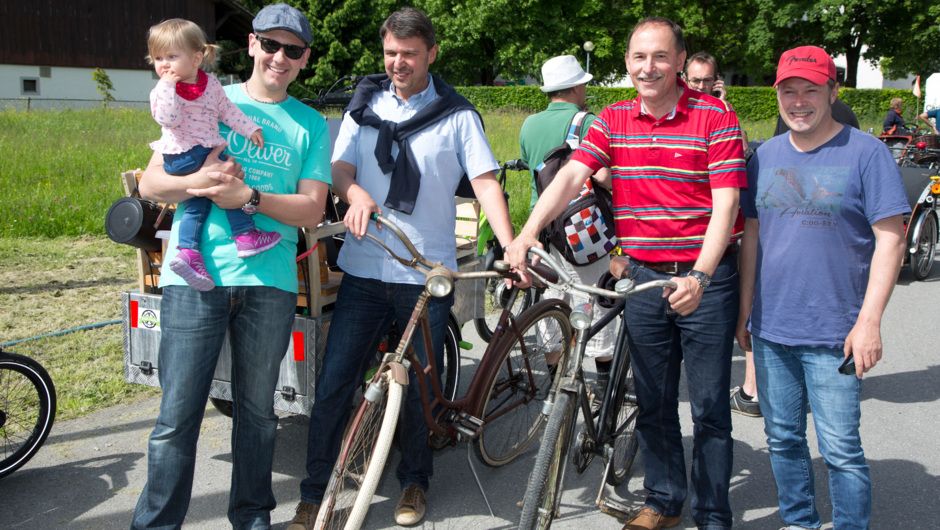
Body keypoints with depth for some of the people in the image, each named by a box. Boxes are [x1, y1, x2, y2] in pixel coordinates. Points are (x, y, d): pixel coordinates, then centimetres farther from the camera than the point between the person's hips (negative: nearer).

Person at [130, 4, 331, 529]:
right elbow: (150, 183, 6)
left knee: (258, 412, 10)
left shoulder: (311, 125, 11)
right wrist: (196, 182, -16)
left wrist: (248, 196, -14)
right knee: (178, 417, -1)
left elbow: (312, 210, 2)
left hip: (269, 281, 1)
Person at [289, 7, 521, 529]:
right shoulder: (366, 104, 10)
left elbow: (485, 181, -5)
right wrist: (355, 192, -20)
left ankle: (414, 481, 29)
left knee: (419, 387, 7)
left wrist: (512, 249, -19)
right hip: (365, 269, 2)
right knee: (334, 381, 0)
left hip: (427, 275, -2)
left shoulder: (457, 115, 2)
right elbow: (340, 167, 5)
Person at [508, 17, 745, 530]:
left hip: (704, 277, -4)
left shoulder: (716, 118, -8)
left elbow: (726, 204, -15)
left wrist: (699, 277, -29)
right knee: (652, 401, 14)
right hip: (644, 276, 4)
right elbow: (570, 175, -8)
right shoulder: (612, 121, 4)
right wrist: (526, 233, -24)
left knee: (709, 406, 4)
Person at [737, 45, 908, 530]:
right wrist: (745, 310, 11)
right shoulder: (765, 156, 8)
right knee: (783, 439, 15)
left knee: (840, 450, -1)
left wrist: (869, 320, -15)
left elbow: (890, 238, -8)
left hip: (834, 335, -4)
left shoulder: (866, 152, -6)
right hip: (770, 329, 5)